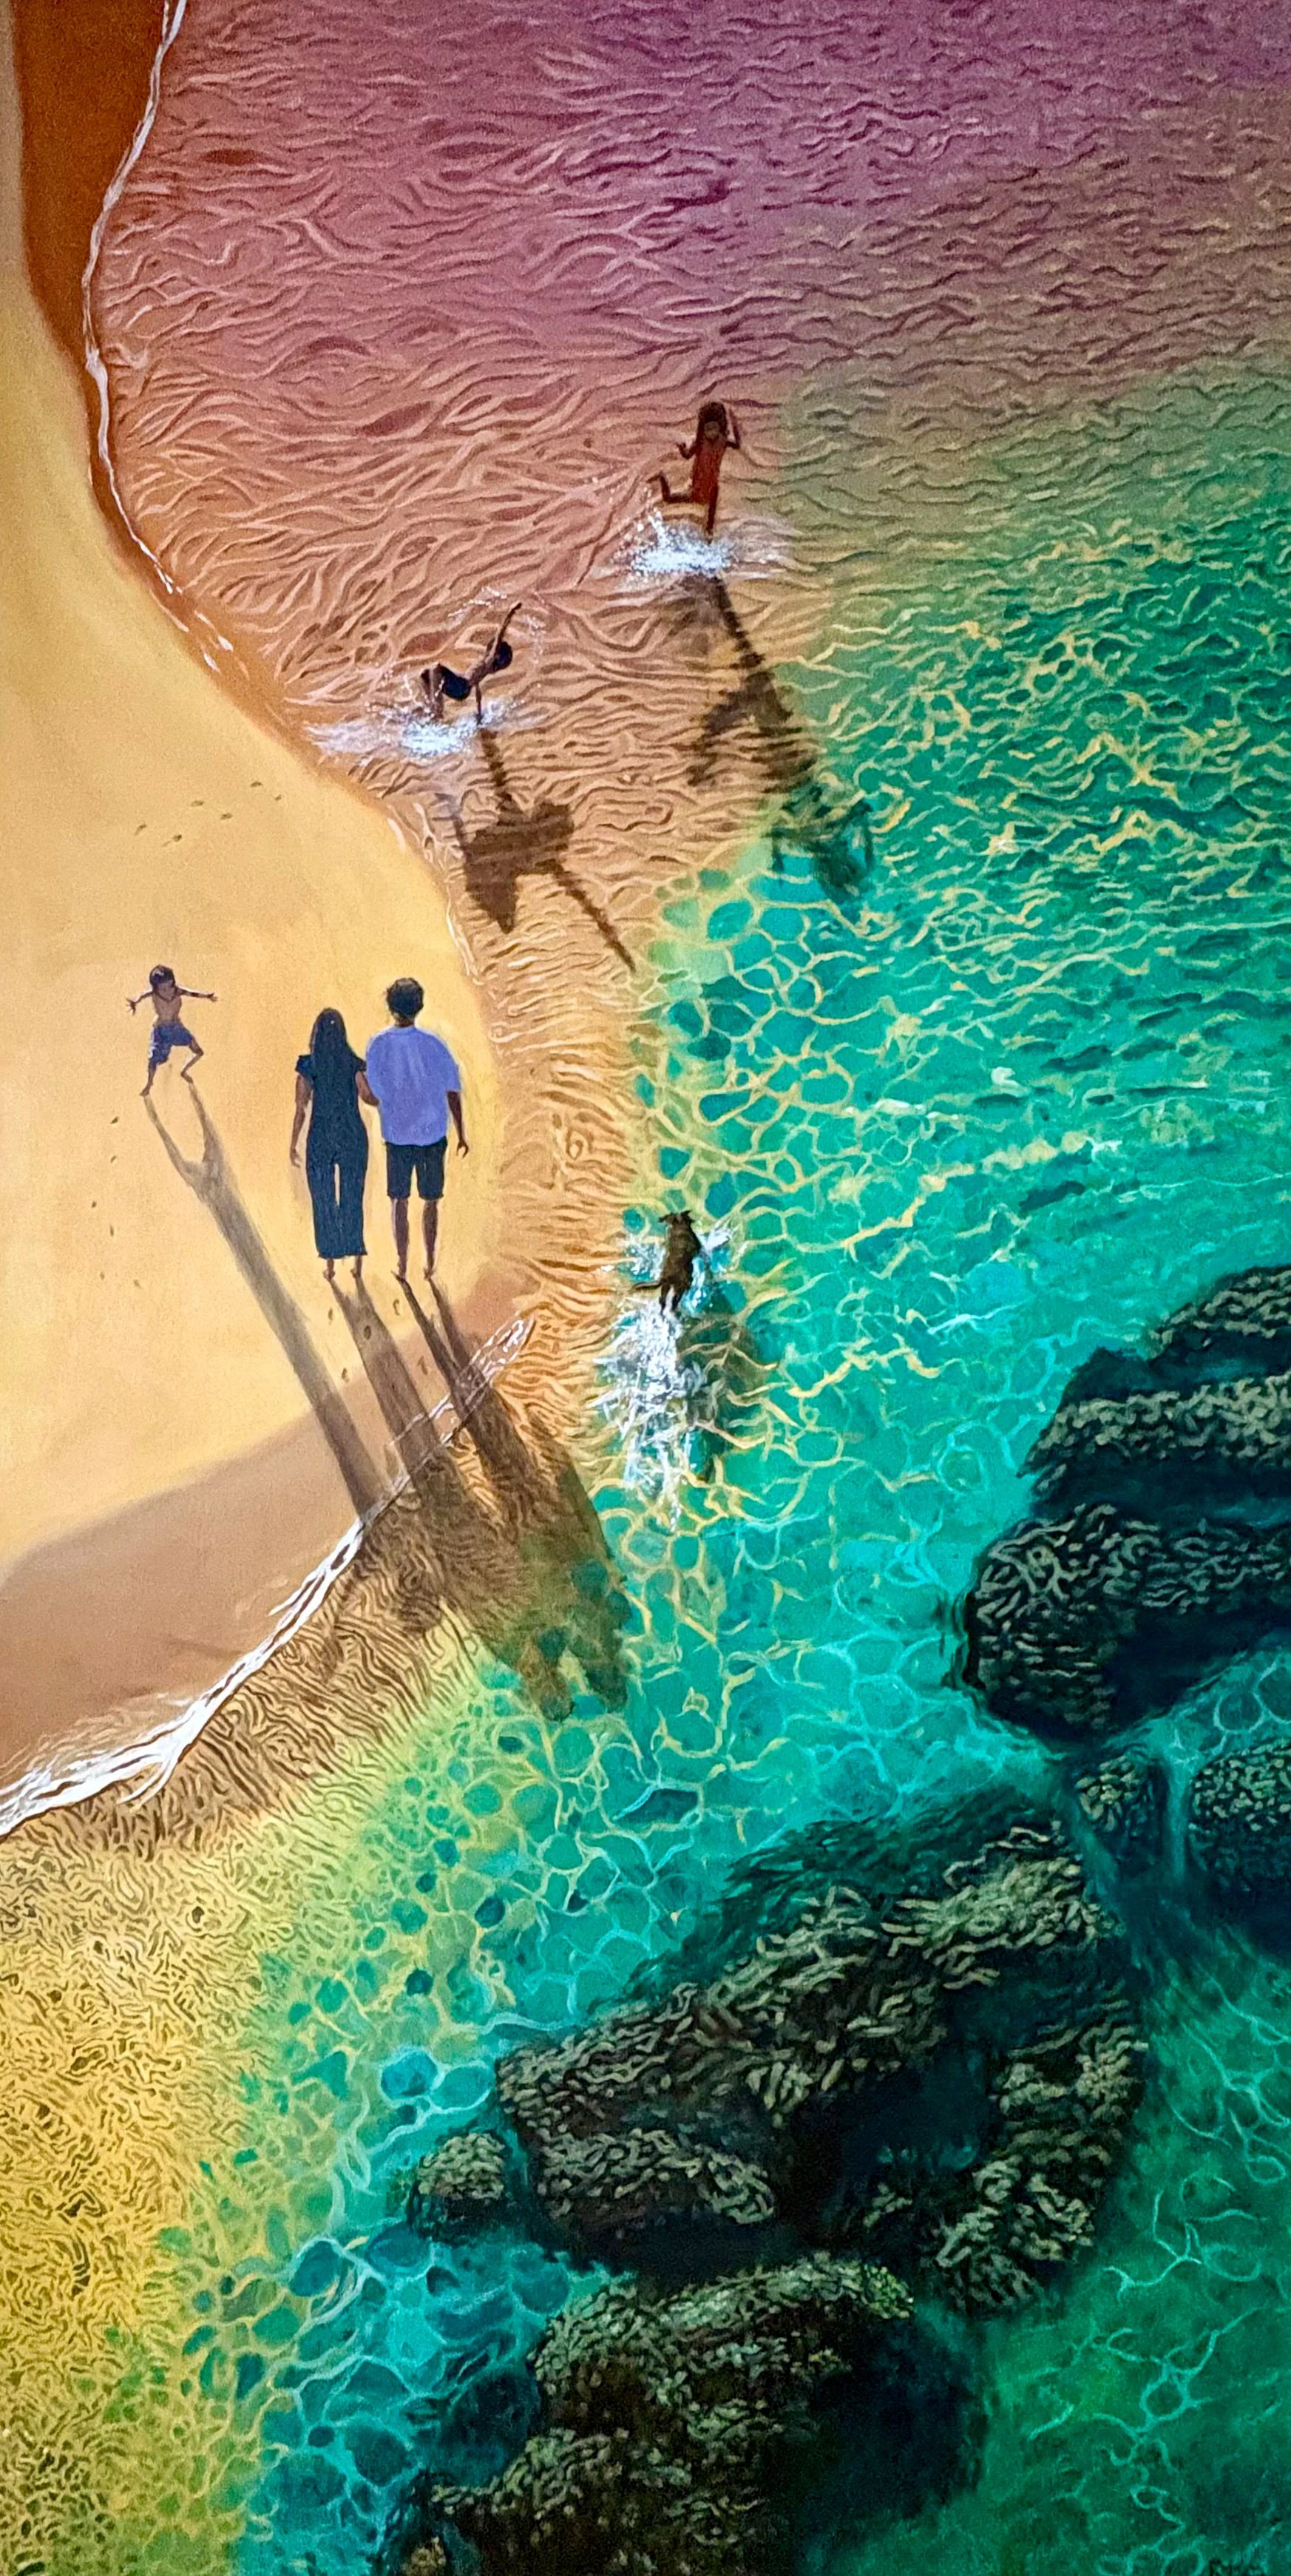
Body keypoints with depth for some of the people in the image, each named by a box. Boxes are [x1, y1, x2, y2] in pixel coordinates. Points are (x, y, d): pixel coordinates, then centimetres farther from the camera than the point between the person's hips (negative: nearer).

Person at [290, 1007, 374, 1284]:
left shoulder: (308, 1065, -5)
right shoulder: (353, 1063, -5)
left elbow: (301, 1109, -4)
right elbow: (368, 1096, -9)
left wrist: (294, 1145, 2)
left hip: (320, 1139, -1)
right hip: (352, 1137, 1)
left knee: (324, 1201, 8)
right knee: (353, 1199, 9)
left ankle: (330, 1263, 10)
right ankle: (357, 1261, 5)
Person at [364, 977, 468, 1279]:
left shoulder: (379, 1046, -10)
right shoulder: (433, 1045, -11)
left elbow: (374, 1095, -4)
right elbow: (452, 1091, -6)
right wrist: (461, 1133, 4)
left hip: (396, 1133, 0)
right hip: (432, 1133, 0)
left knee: (399, 1201, 13)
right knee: (431, 1201, 12)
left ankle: (402, 1263, 15)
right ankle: (430, 1263, 16)